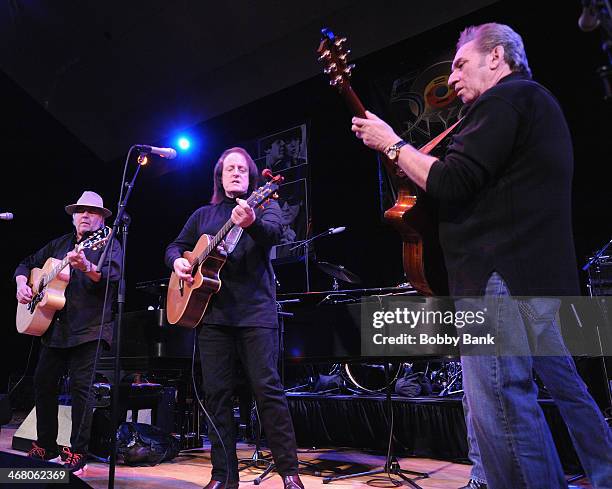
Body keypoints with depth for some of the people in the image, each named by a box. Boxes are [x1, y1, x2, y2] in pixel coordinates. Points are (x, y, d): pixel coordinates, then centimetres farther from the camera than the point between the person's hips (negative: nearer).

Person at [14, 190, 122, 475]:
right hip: (54, 327, 7)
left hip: (88, 330, -7)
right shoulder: (58, 244, 17)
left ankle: (77, 455, 4)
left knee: (80, 387, -7)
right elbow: (27, 264, 26)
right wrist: (22, 284, 6)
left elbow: (110, 276, -20)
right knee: (43, 382, 11)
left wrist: (86, 266, -38)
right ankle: (45, 447, 28)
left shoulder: (108, 244, -2)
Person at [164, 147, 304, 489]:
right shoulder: (203, 215, 20)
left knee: (268, 388, -7)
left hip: (256, 310, -4)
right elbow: (176, 246, 23)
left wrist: (252, 223, -38)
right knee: (217, 393, 5)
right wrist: (178, 261, -1)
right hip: (212, 311, 4)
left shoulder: (264, 205, 7)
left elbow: (274, 232, -15)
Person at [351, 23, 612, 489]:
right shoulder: (536, 101, 25)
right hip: (544, 271, 11)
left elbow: (452, 182, -18)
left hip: (500, 275, -11)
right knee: (564, 386, 21)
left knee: (500, 405, -7)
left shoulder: (503, 99, -8)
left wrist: (391, 143, -7)